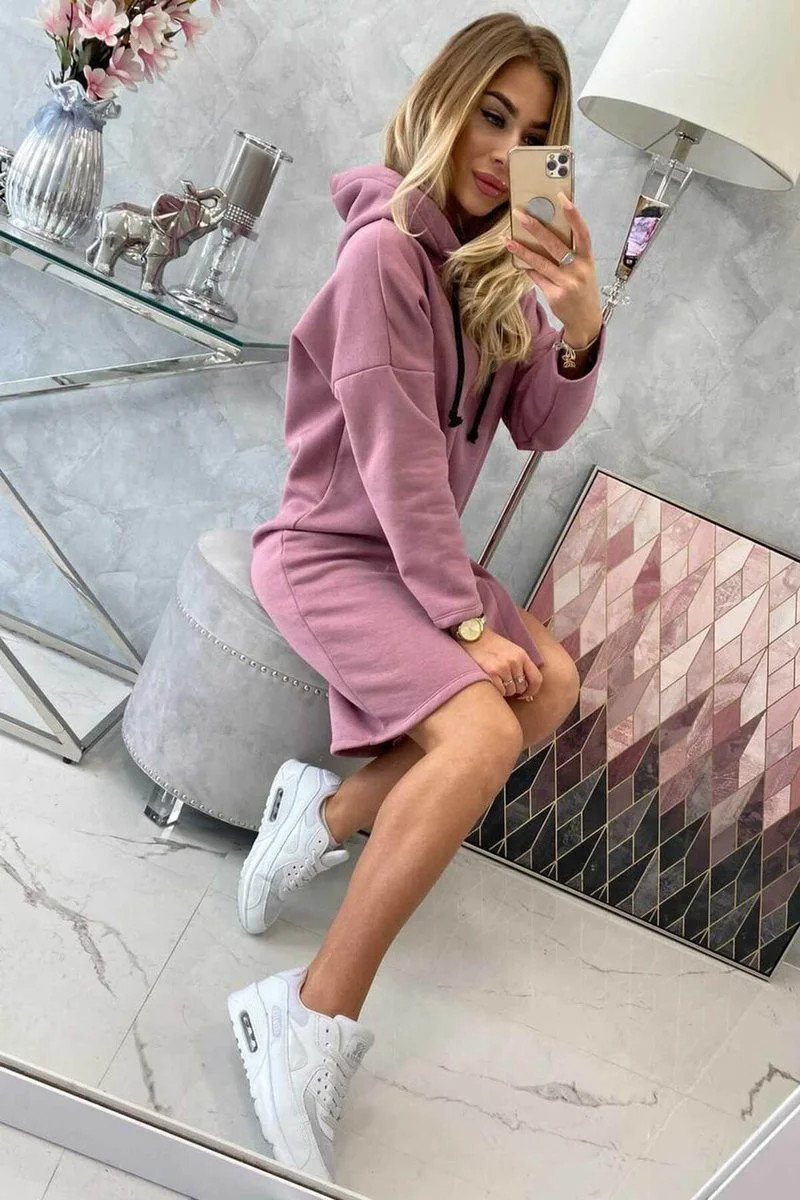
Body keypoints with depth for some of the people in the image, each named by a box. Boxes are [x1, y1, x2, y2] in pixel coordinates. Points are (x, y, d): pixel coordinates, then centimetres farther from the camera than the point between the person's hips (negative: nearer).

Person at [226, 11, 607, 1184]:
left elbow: (541, 428, 2)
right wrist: (466, 618, -18)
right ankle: (315, 1016, -16)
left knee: (554, 683, -6)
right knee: (483, 730, -26)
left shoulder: (500, 268, 6)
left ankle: (333, 811, 2)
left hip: (416, 548, 8)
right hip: (329, 548, -8)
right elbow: (397, 456, -21)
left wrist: (582, 330, -18)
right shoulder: (386, 249, -17)